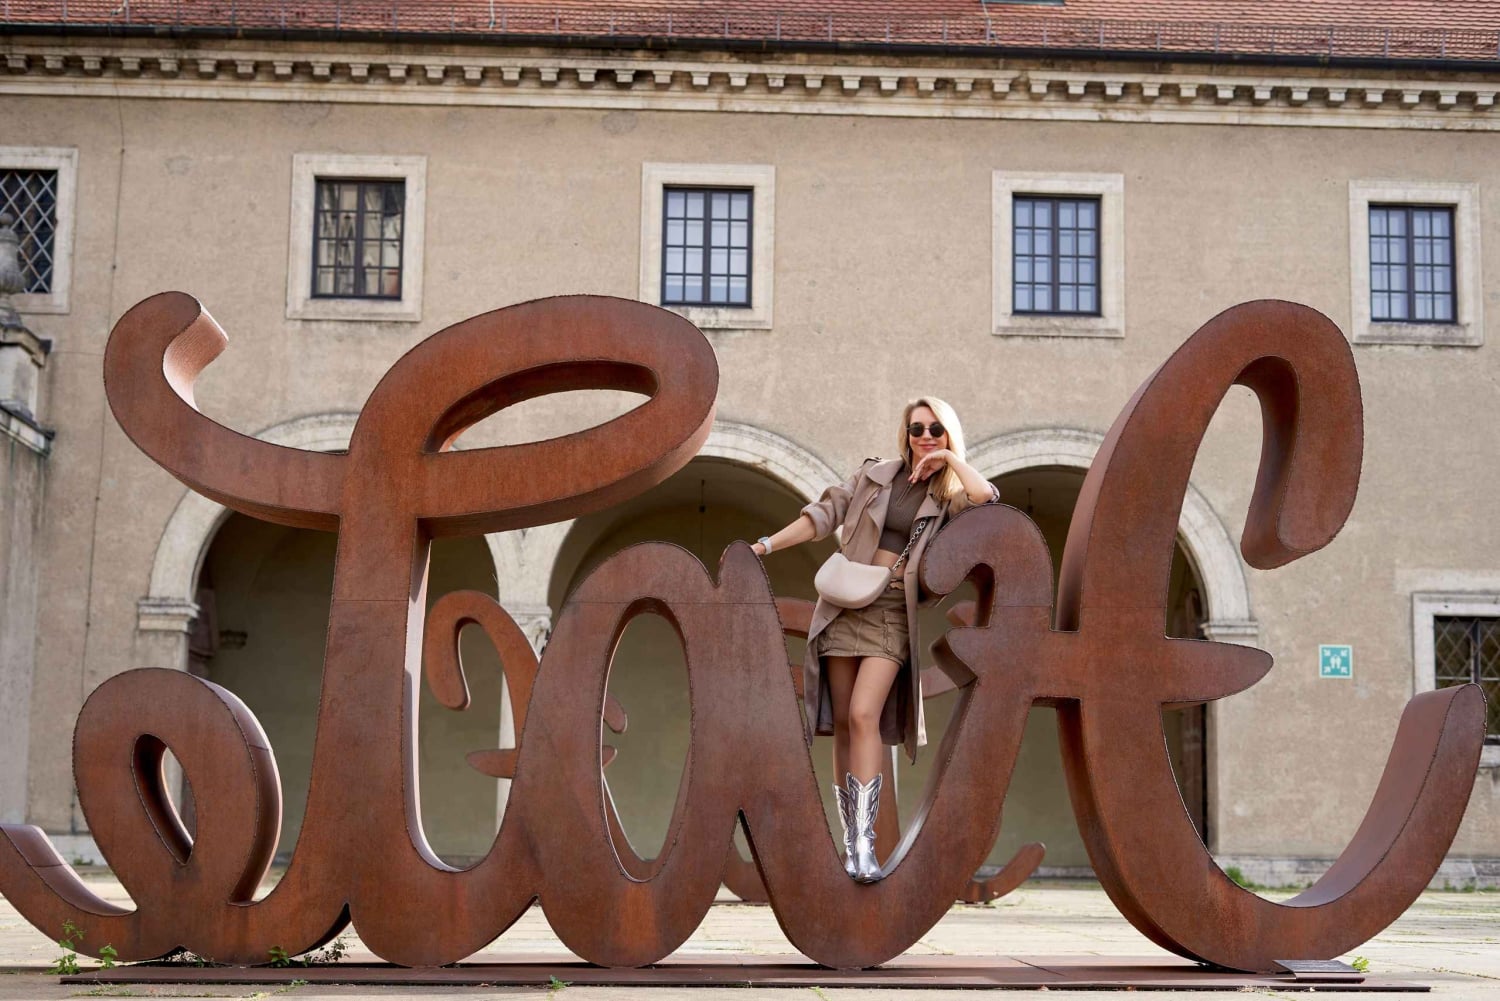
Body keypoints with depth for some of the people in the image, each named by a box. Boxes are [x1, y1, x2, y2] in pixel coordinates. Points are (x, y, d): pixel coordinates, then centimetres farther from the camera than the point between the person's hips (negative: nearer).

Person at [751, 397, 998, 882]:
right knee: (842, 723, 0)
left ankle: (864, 843, -17)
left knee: (864, 715, -18)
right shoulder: (876, 474, 11)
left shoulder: (948, 498, 9)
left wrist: (949, 458, -2)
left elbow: (986, 496, -12)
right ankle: (849, 839, 8)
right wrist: (765, 545, 0)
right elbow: (824, 513, 8)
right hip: (845, 603, 2)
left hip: (893, 611, -2)